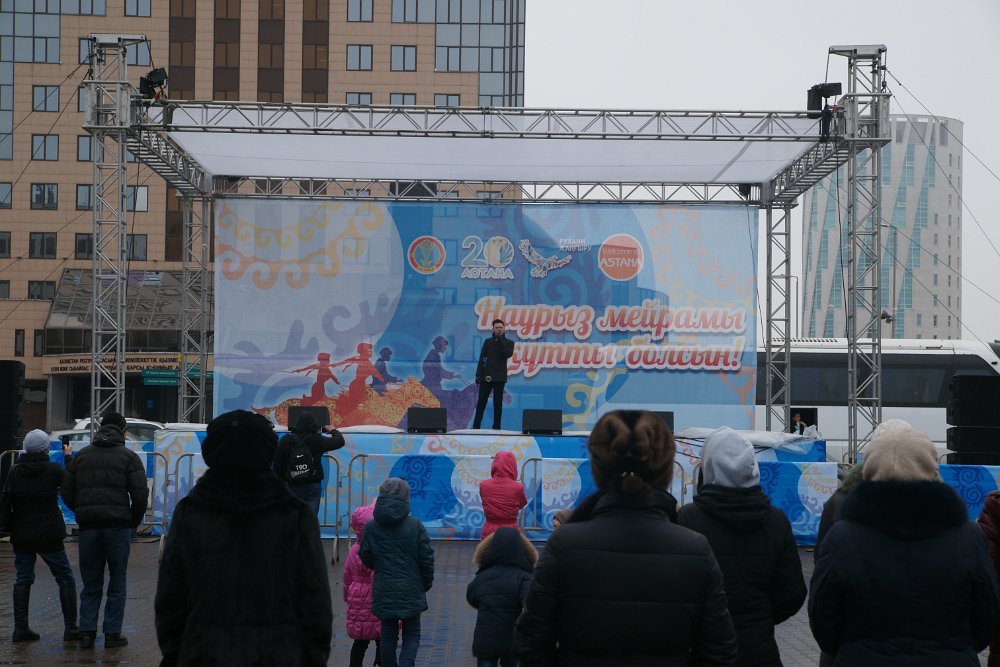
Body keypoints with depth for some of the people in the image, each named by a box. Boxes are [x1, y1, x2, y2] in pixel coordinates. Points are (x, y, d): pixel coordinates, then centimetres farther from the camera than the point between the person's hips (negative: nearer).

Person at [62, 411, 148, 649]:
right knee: (117, 581, 6)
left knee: (91, 584, 11)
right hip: (118, 525, -3)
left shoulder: (81, 455, 12)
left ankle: (86, 632, 6)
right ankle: (112, 633, 4)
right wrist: (134, 521, 6)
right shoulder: (128, 456, 0)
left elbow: (66, 492, 10)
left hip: (88, 526, 3)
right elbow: (140, 494, -7)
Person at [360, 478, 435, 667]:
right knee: (412, 634, 11)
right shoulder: (415, 525, -9)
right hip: (411, 592, -1)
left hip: (384, 592, 1)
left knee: (388, 635, 14)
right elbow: (426, 558, -6)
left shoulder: (371, 527, -5)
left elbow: (366, 558, 3)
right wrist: (426, 583, 10)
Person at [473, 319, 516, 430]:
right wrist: (478, 375, -3)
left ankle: (496, 426, 4)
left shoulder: (509, 343, 5)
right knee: (481, 401, 0)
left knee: (498, 403, 0)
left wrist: (501, 340, -14)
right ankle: (476, 426, 3)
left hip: (500, 378, -1)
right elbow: (482, 359, 5)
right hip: (486, 376, 1)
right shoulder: (488, 341, 8)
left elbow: (509, 354, -15)